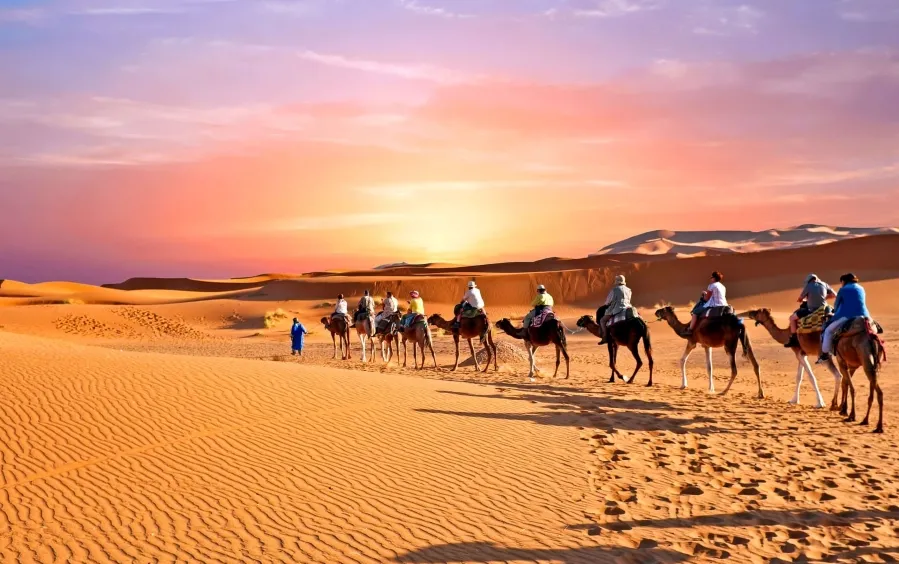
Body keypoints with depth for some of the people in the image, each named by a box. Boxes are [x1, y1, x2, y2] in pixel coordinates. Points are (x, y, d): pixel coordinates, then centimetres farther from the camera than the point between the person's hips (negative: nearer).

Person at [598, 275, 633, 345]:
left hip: (616, 309, -7)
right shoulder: (628, 290, 13)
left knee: (603, 320, -1)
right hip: (627, 307, 7)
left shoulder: (614, 289, -7)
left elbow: (608, 301, 0)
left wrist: (607, 304, 22)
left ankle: (605, 337, -11)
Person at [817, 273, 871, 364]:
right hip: (863, 316, 5)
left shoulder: (843, 289, 4)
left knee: (828, 330, 8)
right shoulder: (861, 288, 19)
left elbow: (836, 305, 12)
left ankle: (825, 354, 1)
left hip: (847, 316, -5)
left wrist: (836, 312, 33)